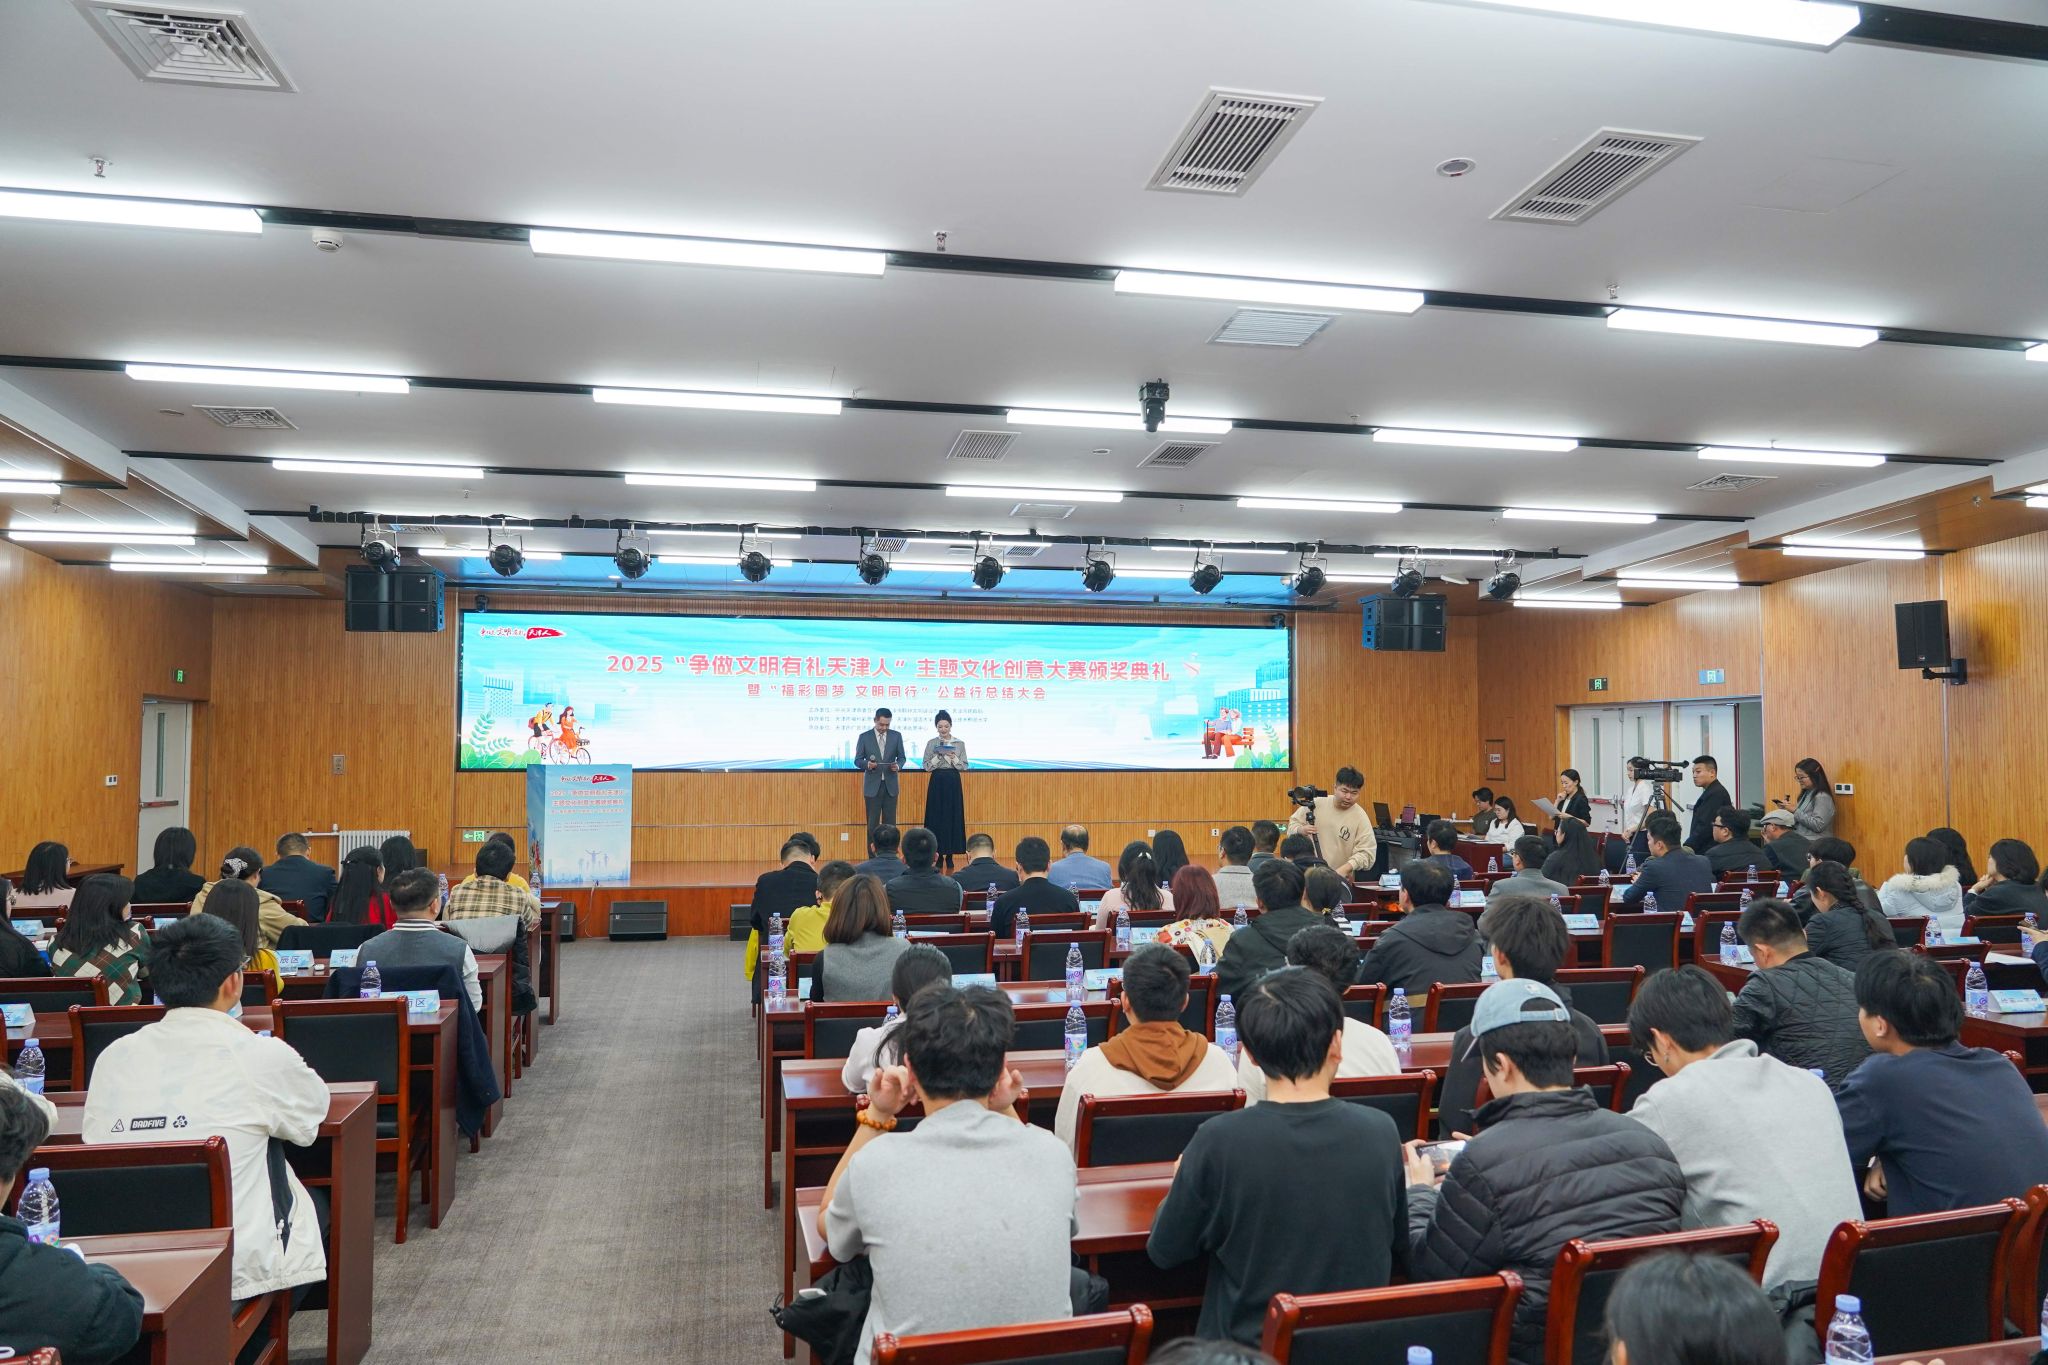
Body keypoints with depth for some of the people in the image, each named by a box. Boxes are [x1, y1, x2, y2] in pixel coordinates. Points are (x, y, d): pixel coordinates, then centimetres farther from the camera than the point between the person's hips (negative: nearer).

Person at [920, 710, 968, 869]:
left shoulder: (959, 744, 2)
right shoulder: (931, 743, 1)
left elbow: (964, 767, 1)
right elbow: (926, 766, -2)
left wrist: (954, 758, -15)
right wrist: (938, 756, -16)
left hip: (953, 783, 1)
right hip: (937, 783, 0)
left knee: (952, 817, 2)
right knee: (936, 817, 0)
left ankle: (949, 854, 10)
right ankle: (937, 853, 9)